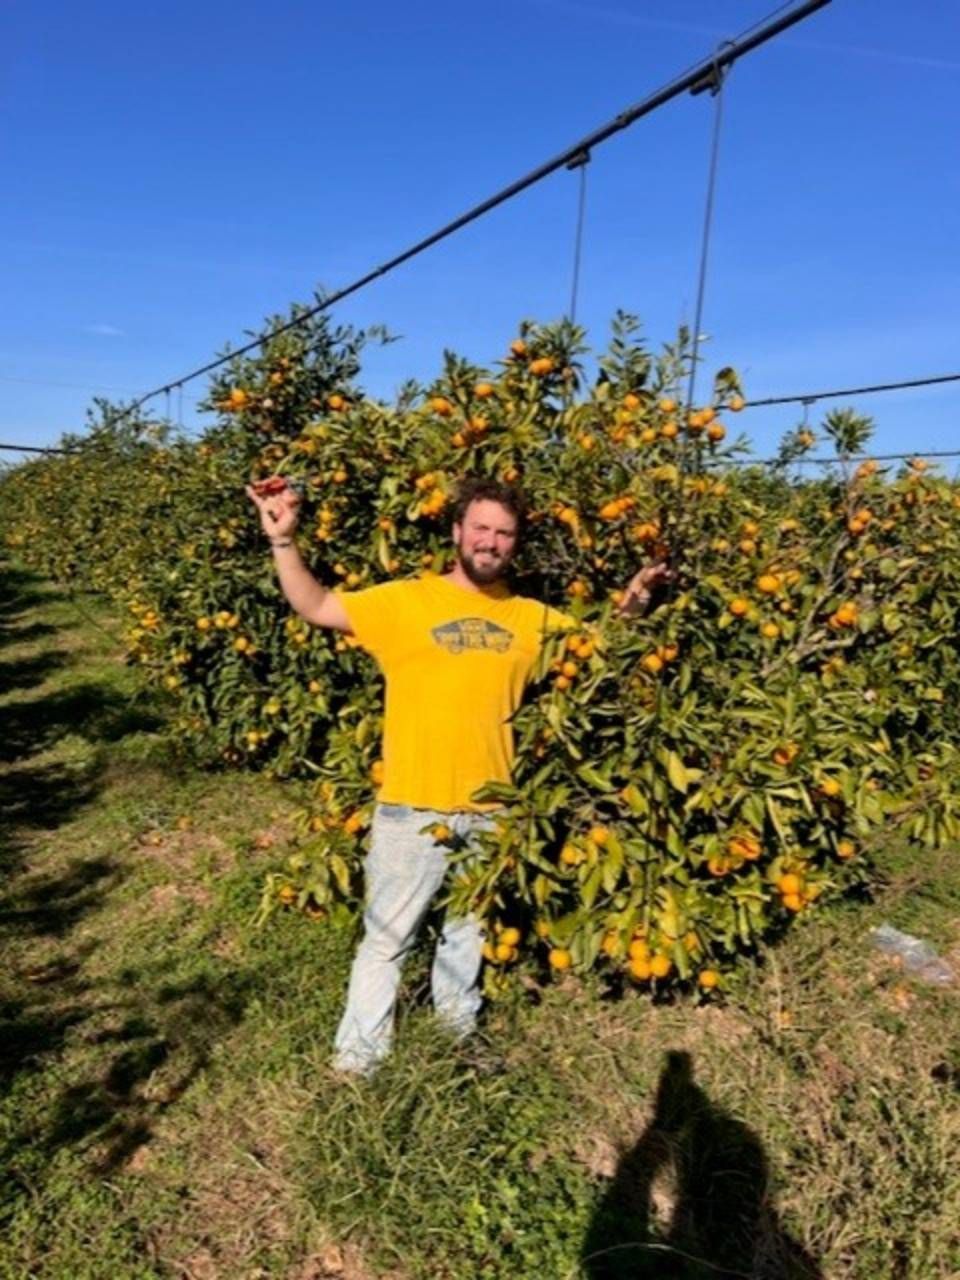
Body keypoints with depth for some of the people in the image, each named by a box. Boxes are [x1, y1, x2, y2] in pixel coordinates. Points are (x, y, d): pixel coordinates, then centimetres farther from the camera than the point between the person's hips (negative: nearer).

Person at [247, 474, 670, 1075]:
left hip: (491, 809, 4)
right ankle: (359, 1051, 25)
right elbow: (315, 607, -2)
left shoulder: (532, 617, 6)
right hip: (413, 805, -3)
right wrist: (283, 540, -14)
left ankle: (459, 1028, 43)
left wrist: (630, 605, -2)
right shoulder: (406, 599, -5)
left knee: (470, 931, 22)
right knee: (389, 935, 7)